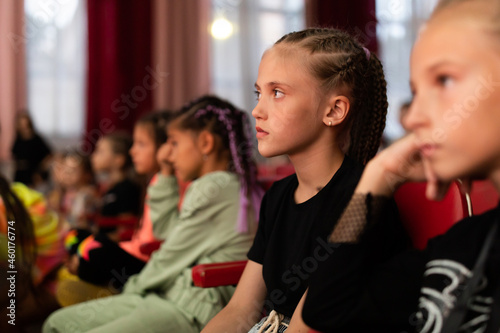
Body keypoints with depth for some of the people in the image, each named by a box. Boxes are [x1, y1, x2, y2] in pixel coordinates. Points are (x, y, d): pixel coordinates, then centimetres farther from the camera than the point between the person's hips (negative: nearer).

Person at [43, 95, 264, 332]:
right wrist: (167, 176, 22)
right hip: (171, 296, 10)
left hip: (191, 311, -10)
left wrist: (135, 286, 8)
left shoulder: (213, 188, -13)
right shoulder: (229, 185, 18)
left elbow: (170, 257, -9)